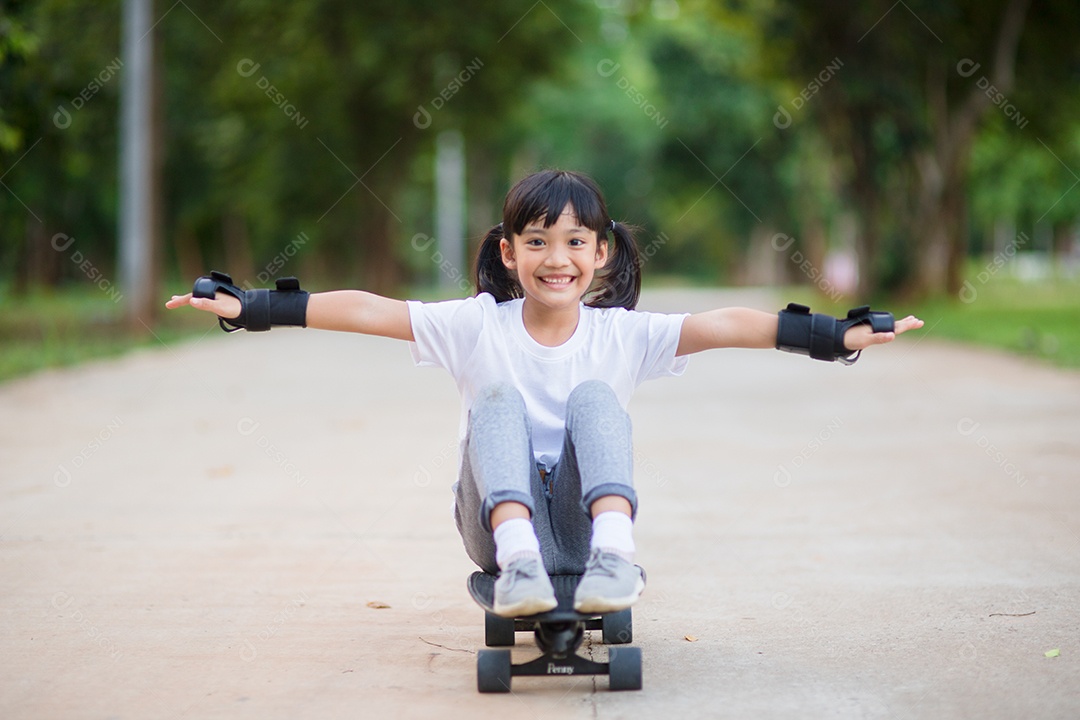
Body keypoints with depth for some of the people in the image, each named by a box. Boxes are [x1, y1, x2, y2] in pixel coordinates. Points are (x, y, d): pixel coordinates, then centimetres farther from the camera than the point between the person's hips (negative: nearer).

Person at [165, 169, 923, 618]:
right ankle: (518, 565, -42)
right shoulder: (477, 327, -2)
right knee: (498, 398, -23)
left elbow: (723, 325, -14)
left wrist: (839, 335, -24)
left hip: (585, 521, 0)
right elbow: (365, 310, -10)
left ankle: (613, 555, -38)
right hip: (504, 524, 0)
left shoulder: (621, 335, -1)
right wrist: (249, 307, -18)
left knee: (594, 395, -21)